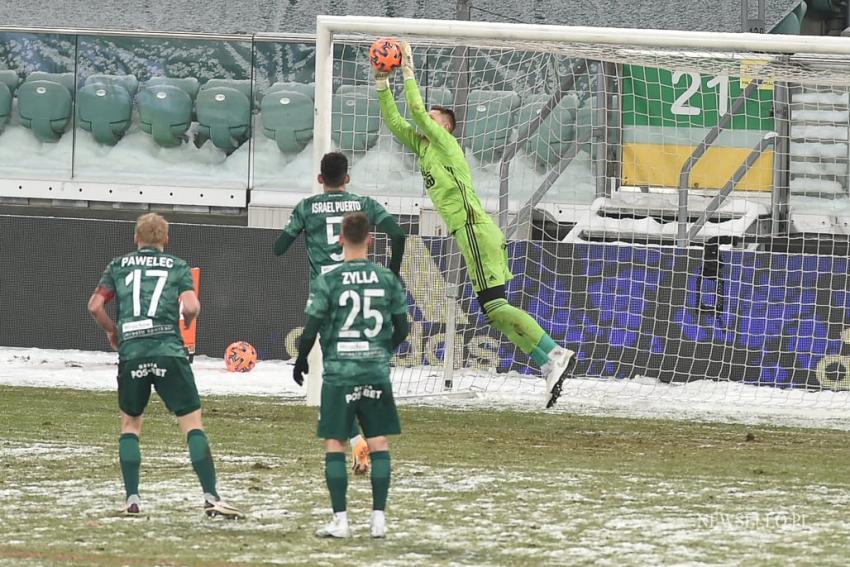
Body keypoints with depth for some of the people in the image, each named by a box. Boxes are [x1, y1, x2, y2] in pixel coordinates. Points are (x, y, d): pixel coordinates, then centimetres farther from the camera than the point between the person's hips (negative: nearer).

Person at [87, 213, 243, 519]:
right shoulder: (177, 266, 9)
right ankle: (211, 496, -11)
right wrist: (186, 322, 18)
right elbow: (192, 306, -5)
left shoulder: (118, 266, 14)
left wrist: (112, 331, 23)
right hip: (169, 352, -2)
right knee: (192, 423, 0)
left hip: (131, 353, 2)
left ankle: (132, 499, 10)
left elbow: (95, 305, 5)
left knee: (130, 424, 18)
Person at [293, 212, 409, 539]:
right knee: (379, 443, 8)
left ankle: (340, 520, -2)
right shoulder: (387, 279, 1)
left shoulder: (327, 282, -8)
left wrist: (300, 362, 12)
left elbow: (311, 330, -6)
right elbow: (401, 328, 8)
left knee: (335, 444, 4)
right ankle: (379, 517, 5)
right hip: (376, 373, 2)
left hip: (339, 373, -2)